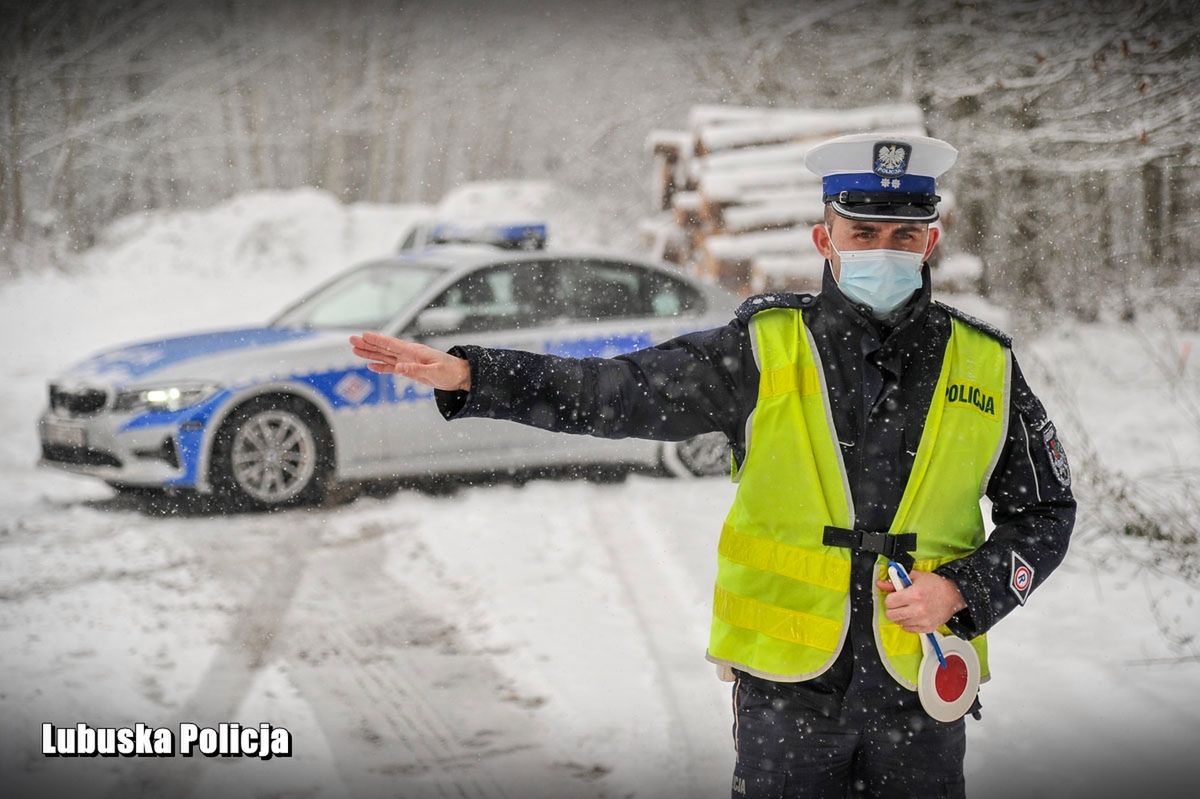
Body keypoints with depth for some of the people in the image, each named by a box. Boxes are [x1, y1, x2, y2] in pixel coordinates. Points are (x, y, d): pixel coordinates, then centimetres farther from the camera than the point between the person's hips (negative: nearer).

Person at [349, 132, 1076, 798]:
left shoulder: (986, 367, 2)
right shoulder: (765, 350, -3)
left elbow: (1045, 512, 10)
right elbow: (614, 392, -7)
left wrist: (962, 590, -8)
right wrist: (464, 374, -18)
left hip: (919, 690, 1)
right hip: (787, 690, -1)